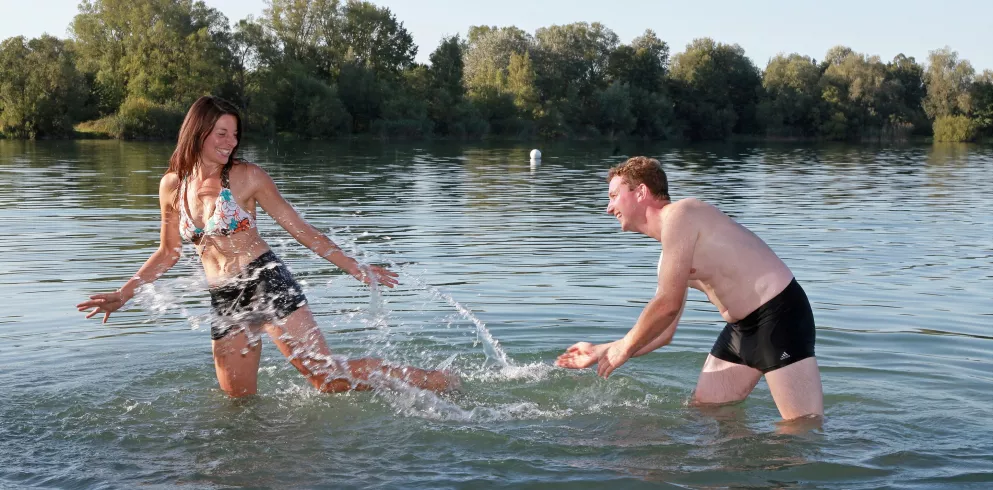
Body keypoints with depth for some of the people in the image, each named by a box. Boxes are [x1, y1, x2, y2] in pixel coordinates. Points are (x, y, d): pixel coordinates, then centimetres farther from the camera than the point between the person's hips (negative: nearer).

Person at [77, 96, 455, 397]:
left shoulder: (248, 177, -4)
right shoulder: (172, 186, 7)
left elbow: (300, 229, 0)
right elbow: (168, 252, 19)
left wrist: (356, 269, -2)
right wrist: (124, 294, 13)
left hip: (267, 283, -5)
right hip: (224, 302, 5)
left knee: (327, 377, -12)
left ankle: (439, 382, -2)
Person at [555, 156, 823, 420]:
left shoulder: (679, 215, -13)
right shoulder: (669, 258, 16)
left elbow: (668, 305, -17)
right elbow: (663, 332, 20)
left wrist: (624, 348, -4)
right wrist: (601, 352, 20)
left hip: (779, 315, -10)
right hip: (741, 327, 10)